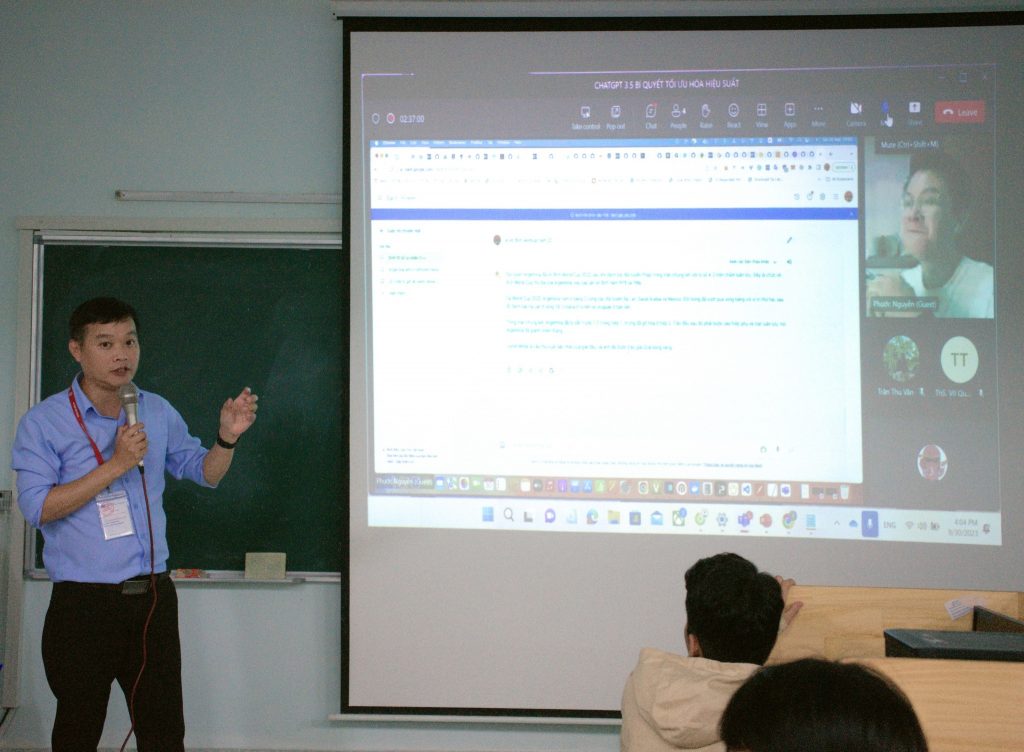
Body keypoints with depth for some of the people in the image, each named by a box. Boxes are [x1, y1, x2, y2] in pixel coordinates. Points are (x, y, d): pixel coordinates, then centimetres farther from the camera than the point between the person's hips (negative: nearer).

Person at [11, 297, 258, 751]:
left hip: (153, 597, 4)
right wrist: (117, 465, -19)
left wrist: (227, 437, -4)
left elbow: (204, 473, 17)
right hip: (82, 603, -4)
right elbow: (37, 507, -15)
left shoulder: (159, 413, 8)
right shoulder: (43, 423, -6)